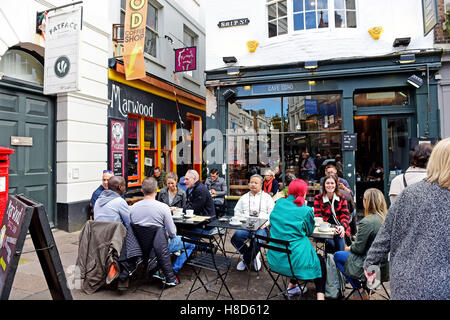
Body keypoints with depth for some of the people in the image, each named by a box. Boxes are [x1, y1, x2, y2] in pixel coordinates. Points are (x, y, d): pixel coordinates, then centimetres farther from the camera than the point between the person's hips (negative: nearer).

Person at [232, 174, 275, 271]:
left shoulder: (267, 197, 16)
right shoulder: (244, 197, 25)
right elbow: (237, 211, 20)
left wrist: (265, 223, -11)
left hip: (261, 227, -2)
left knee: (257, 240, -34)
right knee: (236, 238, -29)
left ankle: (245, 260, -2)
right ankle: (253, 256, -2)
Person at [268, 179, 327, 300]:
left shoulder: (279, 203, -1)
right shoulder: (306, 210, -13)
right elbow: (310, 231, 4)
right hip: (295, 259, -5)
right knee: (321, 262, 24)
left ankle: (292, 285, 40)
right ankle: (320, 295, 11)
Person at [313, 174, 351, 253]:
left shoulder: (341, 198, 7)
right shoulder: (318, 198, 1)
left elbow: (345, 216, 1)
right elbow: (318, 217, -5)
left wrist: (342, 226, -22)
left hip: (339, 228, 2)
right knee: (331, 243, -28)